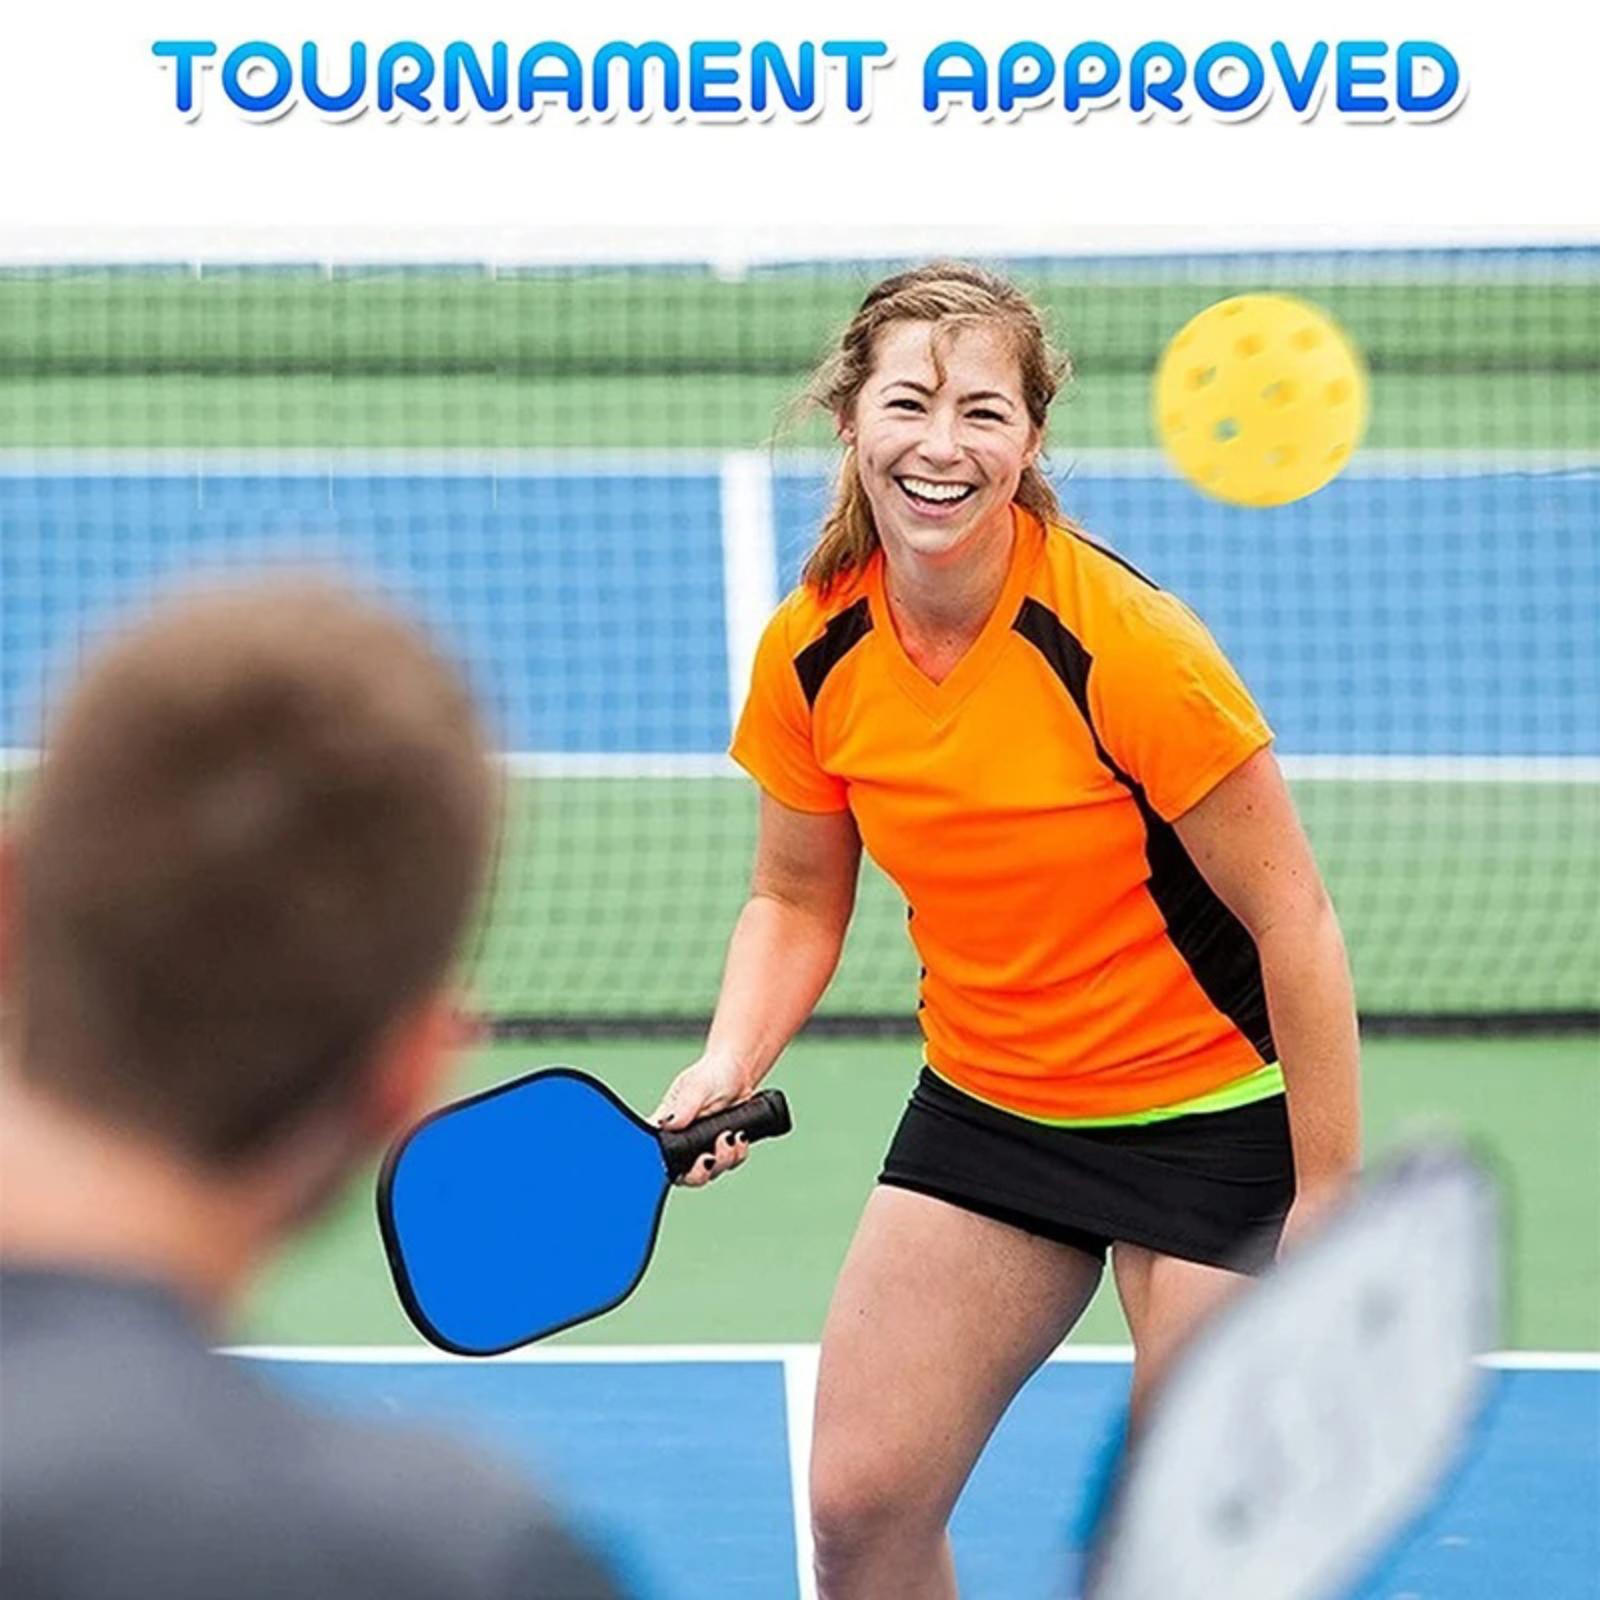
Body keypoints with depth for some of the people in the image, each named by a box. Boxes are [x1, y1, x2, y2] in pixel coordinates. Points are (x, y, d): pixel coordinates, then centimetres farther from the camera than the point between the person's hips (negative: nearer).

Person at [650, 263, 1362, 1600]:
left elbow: (1293, 922, -17)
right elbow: (797, 901, 8)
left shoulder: (1124, 646, -24)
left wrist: (1327, 1201, -16)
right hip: (983, 1111, 5)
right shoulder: (811, 655, -8)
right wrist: (732, 1062, -11)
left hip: (1208, 1121, -5)